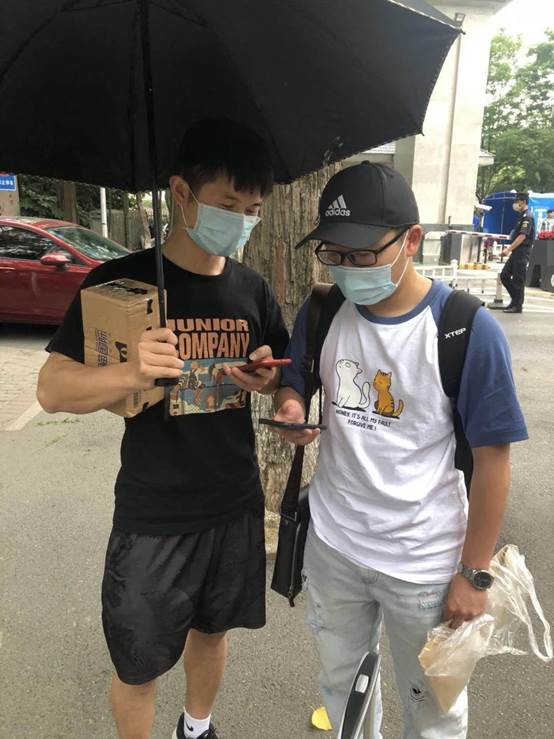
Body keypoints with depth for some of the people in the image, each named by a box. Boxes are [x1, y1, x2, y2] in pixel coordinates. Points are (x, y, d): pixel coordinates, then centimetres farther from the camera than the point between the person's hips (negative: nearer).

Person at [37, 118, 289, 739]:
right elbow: (52, 390, -14)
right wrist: (133, 373, -33)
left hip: (236, 506, 4)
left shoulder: (252, 290, 0)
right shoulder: (120, 282, -13)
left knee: (211, 629, 25)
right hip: (152, 518, -4)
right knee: (139, 665, 12)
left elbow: (286, 377, 11)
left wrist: (267, 380, -13)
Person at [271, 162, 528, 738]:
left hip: (425, 562, -3)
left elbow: (492, 458, -13)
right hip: (332, 544, 4)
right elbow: (293, 385, 9)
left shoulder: (469, 330, -19)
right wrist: (291, 411, -16)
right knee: (340, 683, 28)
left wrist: (474, 573, -9)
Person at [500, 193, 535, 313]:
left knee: (518, 280, -4)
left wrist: (509, 249, -23)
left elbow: (522, 236, -20)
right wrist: (510, 247, 20)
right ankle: (515, 299, 19)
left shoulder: (527, 217, -13)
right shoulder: (522, 216, 16)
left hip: (522, 252, -9)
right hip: (516, 252, 9)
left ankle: (517, 306, 4)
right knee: (504, 275, 10)